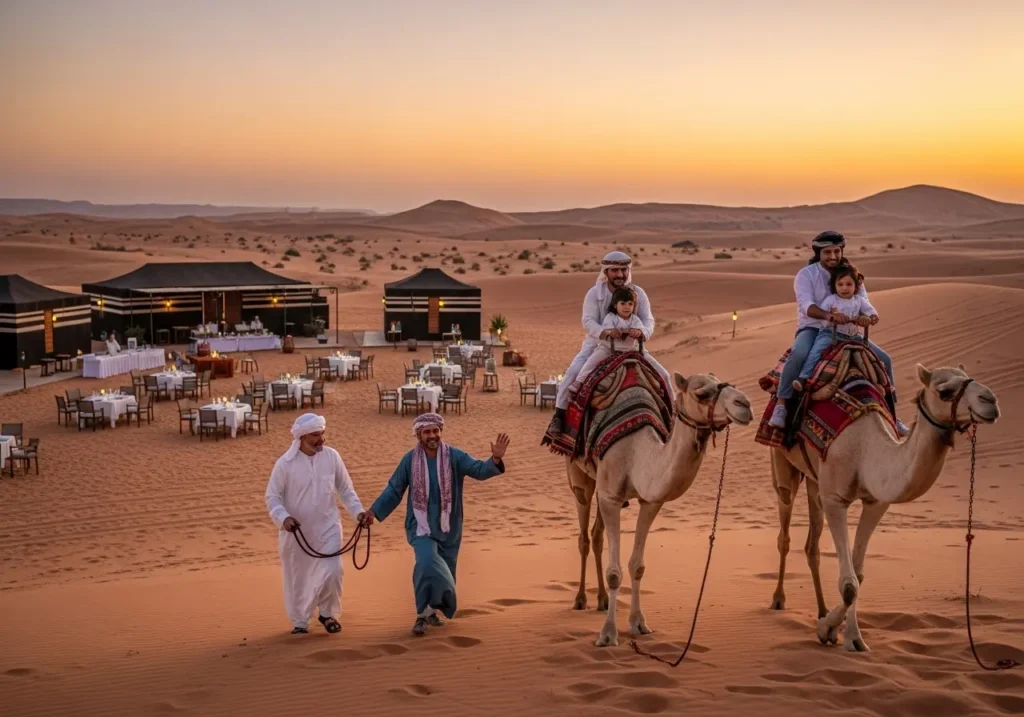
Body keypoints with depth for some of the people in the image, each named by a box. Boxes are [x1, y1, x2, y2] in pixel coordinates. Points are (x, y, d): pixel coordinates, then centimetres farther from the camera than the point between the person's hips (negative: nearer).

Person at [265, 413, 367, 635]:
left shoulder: (331, 456, -4)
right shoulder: (285, 463, -11)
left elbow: (345, 489, 6)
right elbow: (272, 496, -6)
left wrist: (357, 511, -7)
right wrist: (283, 518, -24)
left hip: (327, 527, 1)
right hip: (296, 531, -1)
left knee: (332, 572, -11)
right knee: (296, 579, 9)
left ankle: (327, 613, 15)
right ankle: (299, 621, 30)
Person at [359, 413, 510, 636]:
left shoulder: (454, 456, -7)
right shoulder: (409, 460, -5)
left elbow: (479, 470, -18)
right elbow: (394, 490, 1)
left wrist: (495, 459, -39)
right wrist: (374, 511, -9)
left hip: (448, 528, 2)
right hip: (421, 526, -2)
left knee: (445, 572, 13)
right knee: (428, 563, -27)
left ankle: (430, 610, 38)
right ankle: (423, 614, -15)